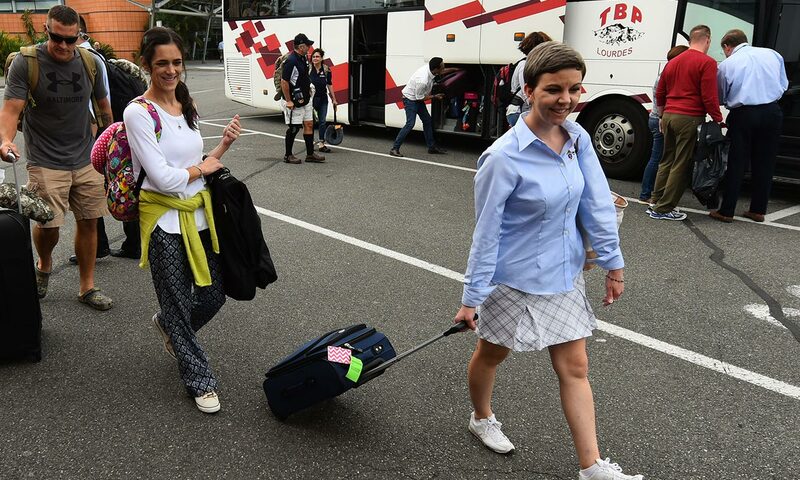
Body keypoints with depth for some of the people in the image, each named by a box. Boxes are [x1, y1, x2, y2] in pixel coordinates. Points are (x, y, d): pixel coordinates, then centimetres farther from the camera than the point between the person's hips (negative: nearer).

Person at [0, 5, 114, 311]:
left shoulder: (91, 63, 2)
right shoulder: (26, 62, -9)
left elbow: (103, 105, 14)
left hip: (86, 159, 4)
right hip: (45, 162, -3)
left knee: (88, 222, 6)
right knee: (48, 225, -7)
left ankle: (87, 287, 21)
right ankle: (44, 266, 29)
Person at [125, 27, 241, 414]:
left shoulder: (187, 106, 7)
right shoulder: (138, 113, -14)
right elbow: (164, 177, -19)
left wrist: (224, 144, -2)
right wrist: (203, 168, -5)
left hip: (199, 214, 6)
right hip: (165, 221, -6)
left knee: (213, 296, 14)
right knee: (179, 305, 8)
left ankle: (168, 324, 47)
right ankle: (200, 381, 26)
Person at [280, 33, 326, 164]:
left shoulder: (303, 59, 11)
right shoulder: (291, 61, -19)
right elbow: (284, 81, -21)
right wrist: (288, 101, -20)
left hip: (305, 99, 9)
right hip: (295, 101, -9)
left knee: (309, 124, 9)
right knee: (294, 128, -1)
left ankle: (310, 154, 15)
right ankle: (288, 155, 11)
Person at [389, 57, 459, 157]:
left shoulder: (429, 67, -12)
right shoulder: (423, 81, -37)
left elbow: (442, 72, 13)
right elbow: (420, 98, -23)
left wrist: (455, 69, 17)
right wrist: (435, 96, -13)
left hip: (418, 98, 9)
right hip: (410, 99, -9)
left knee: (427, 120, 13)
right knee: (410, 123, -18)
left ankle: (432, 147, 24)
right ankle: (394, 149, -14)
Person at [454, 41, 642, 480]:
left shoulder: (579, 139, -6)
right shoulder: (504, 157, -24)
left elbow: (597, 205, 0)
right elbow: (486, 233, -19)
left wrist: (613, 263, 4)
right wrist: (471, 297, -14)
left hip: (564, 276, 6)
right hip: (515, 279, -6)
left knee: (575, 368, 11)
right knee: (491, 354, 19)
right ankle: (481, 418, 48)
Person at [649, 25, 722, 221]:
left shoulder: (673, 62, 15)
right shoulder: (707, 63, -7)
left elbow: (660, 93, 21)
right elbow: (709, 96, -13)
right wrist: (718, 119, -5)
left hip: (669, 116, 7)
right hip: (690, 118, -7)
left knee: (667, 160, 16)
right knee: (682, 165, -1)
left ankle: (656, 203, 19)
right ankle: (664, 208, 0)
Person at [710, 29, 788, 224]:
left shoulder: (727, 64, 0)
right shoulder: (772, 54, 9)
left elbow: (720, 98, 7)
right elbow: (784, 85, 15)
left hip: (743, 116, -3)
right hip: (772, 113, 3)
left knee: (736, 164, 3)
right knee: (764, 164, 10)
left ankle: (726, 212, 4)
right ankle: (758, 211, 17)